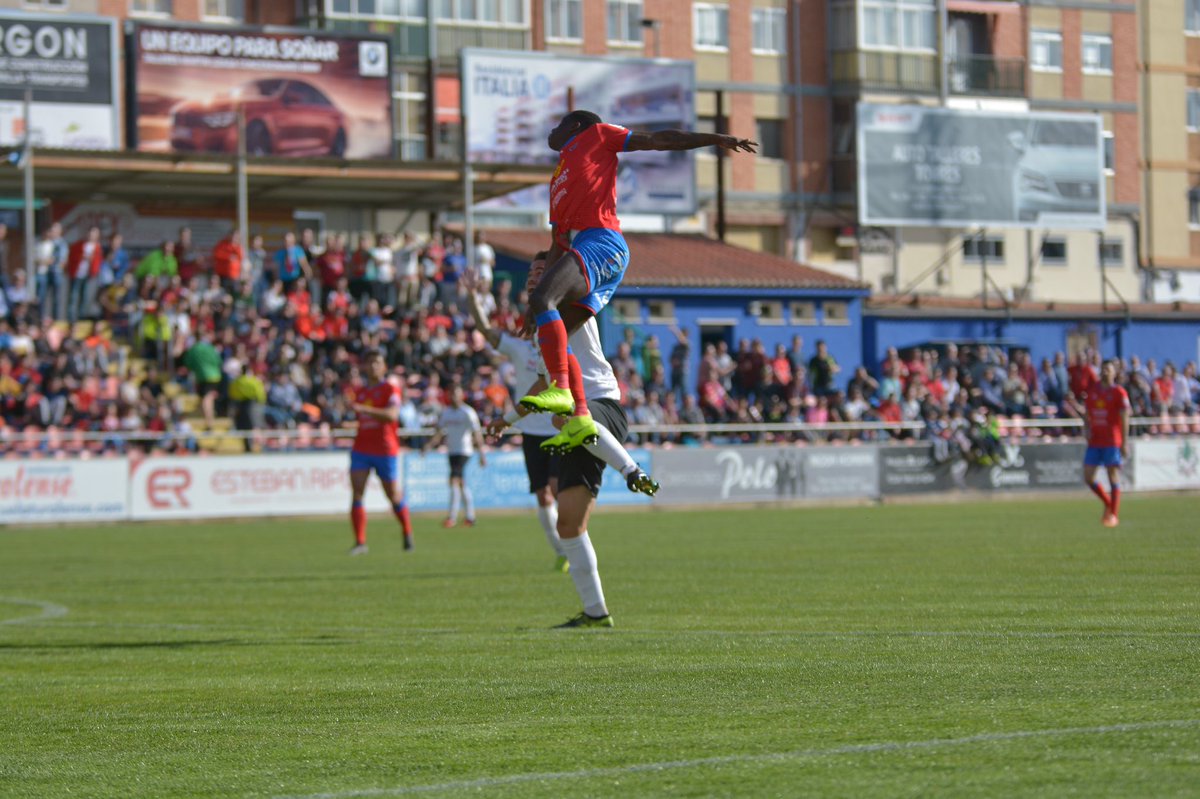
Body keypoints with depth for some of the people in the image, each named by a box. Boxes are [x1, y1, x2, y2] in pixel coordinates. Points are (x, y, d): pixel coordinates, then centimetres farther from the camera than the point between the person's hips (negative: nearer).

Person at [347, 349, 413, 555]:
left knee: (393, 495, 7)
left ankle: (407, 533, 32)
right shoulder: (360, 393, 13)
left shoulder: (391, 390, -6)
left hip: (385, 451, -4)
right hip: (361, 450, 4)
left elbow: (391, 414, -26)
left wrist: (364, 409, -35)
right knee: (356, 494, -12)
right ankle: (360, 542, -13)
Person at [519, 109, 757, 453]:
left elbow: (656, 140, 13)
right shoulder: (558, 179, 34)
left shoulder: (595, 135, 16)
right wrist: (541, 298, 24)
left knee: (542, 299, -28)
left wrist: (716, 139, 7)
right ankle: (580, 418, -5)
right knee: (553, 338, 0)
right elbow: (558, 244, 31)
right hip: (578, 250, 9)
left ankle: (560, 390, -38)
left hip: (601, 242, -9)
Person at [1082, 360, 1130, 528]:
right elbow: (1086, 414, 19)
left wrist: (1125, 442, -11)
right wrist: (1088, 429, 0)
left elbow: (1124, 418, -5)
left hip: (1112, 442, -5)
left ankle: (1113, 515, -2)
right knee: (1088, 477, 1)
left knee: (1113, 477, -6)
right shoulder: (1092, 392, 12)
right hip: (1094, 442, 5)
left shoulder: (1119, 393, -2)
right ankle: (1108, 503, 22)